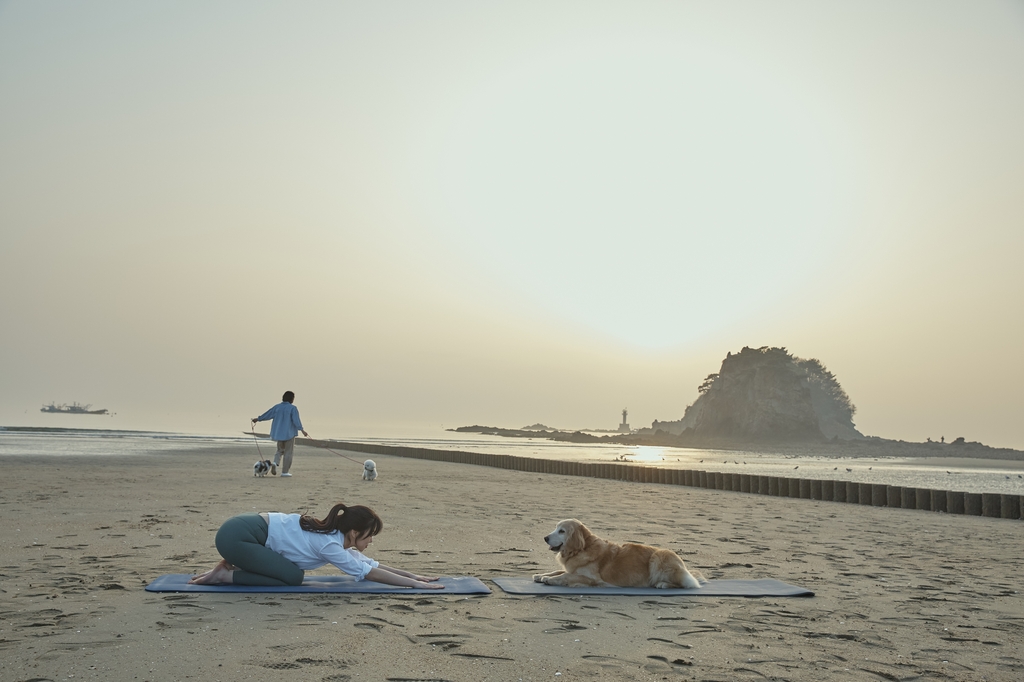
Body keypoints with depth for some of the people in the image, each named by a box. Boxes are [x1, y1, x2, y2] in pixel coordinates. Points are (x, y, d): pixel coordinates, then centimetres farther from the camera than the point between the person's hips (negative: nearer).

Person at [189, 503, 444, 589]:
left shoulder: (335, 536, 8)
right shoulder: (329, 545, -17)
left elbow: (374, 564, 12)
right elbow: (370, 572, -18)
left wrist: (416, 575, 7)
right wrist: (416, 584, -18)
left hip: (247, 526, 9)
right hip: (237, 535, -9)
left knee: (291, 571, 14)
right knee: (292, 577, -10)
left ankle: (231, 565, 16)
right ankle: (226, 575, -1)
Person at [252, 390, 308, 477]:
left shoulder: (277, 407, 3)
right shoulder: (293, 408, -11)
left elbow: (267, 414, 11)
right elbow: (296, 420, -19)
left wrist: (258, 419, 24)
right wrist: (302, 430, -19)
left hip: (279, 433, 5)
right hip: (289, 433, -4)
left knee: (280, 450, 20)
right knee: (288, 452, 5)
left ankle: (276, 462, -7)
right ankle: (285, 471, 5)